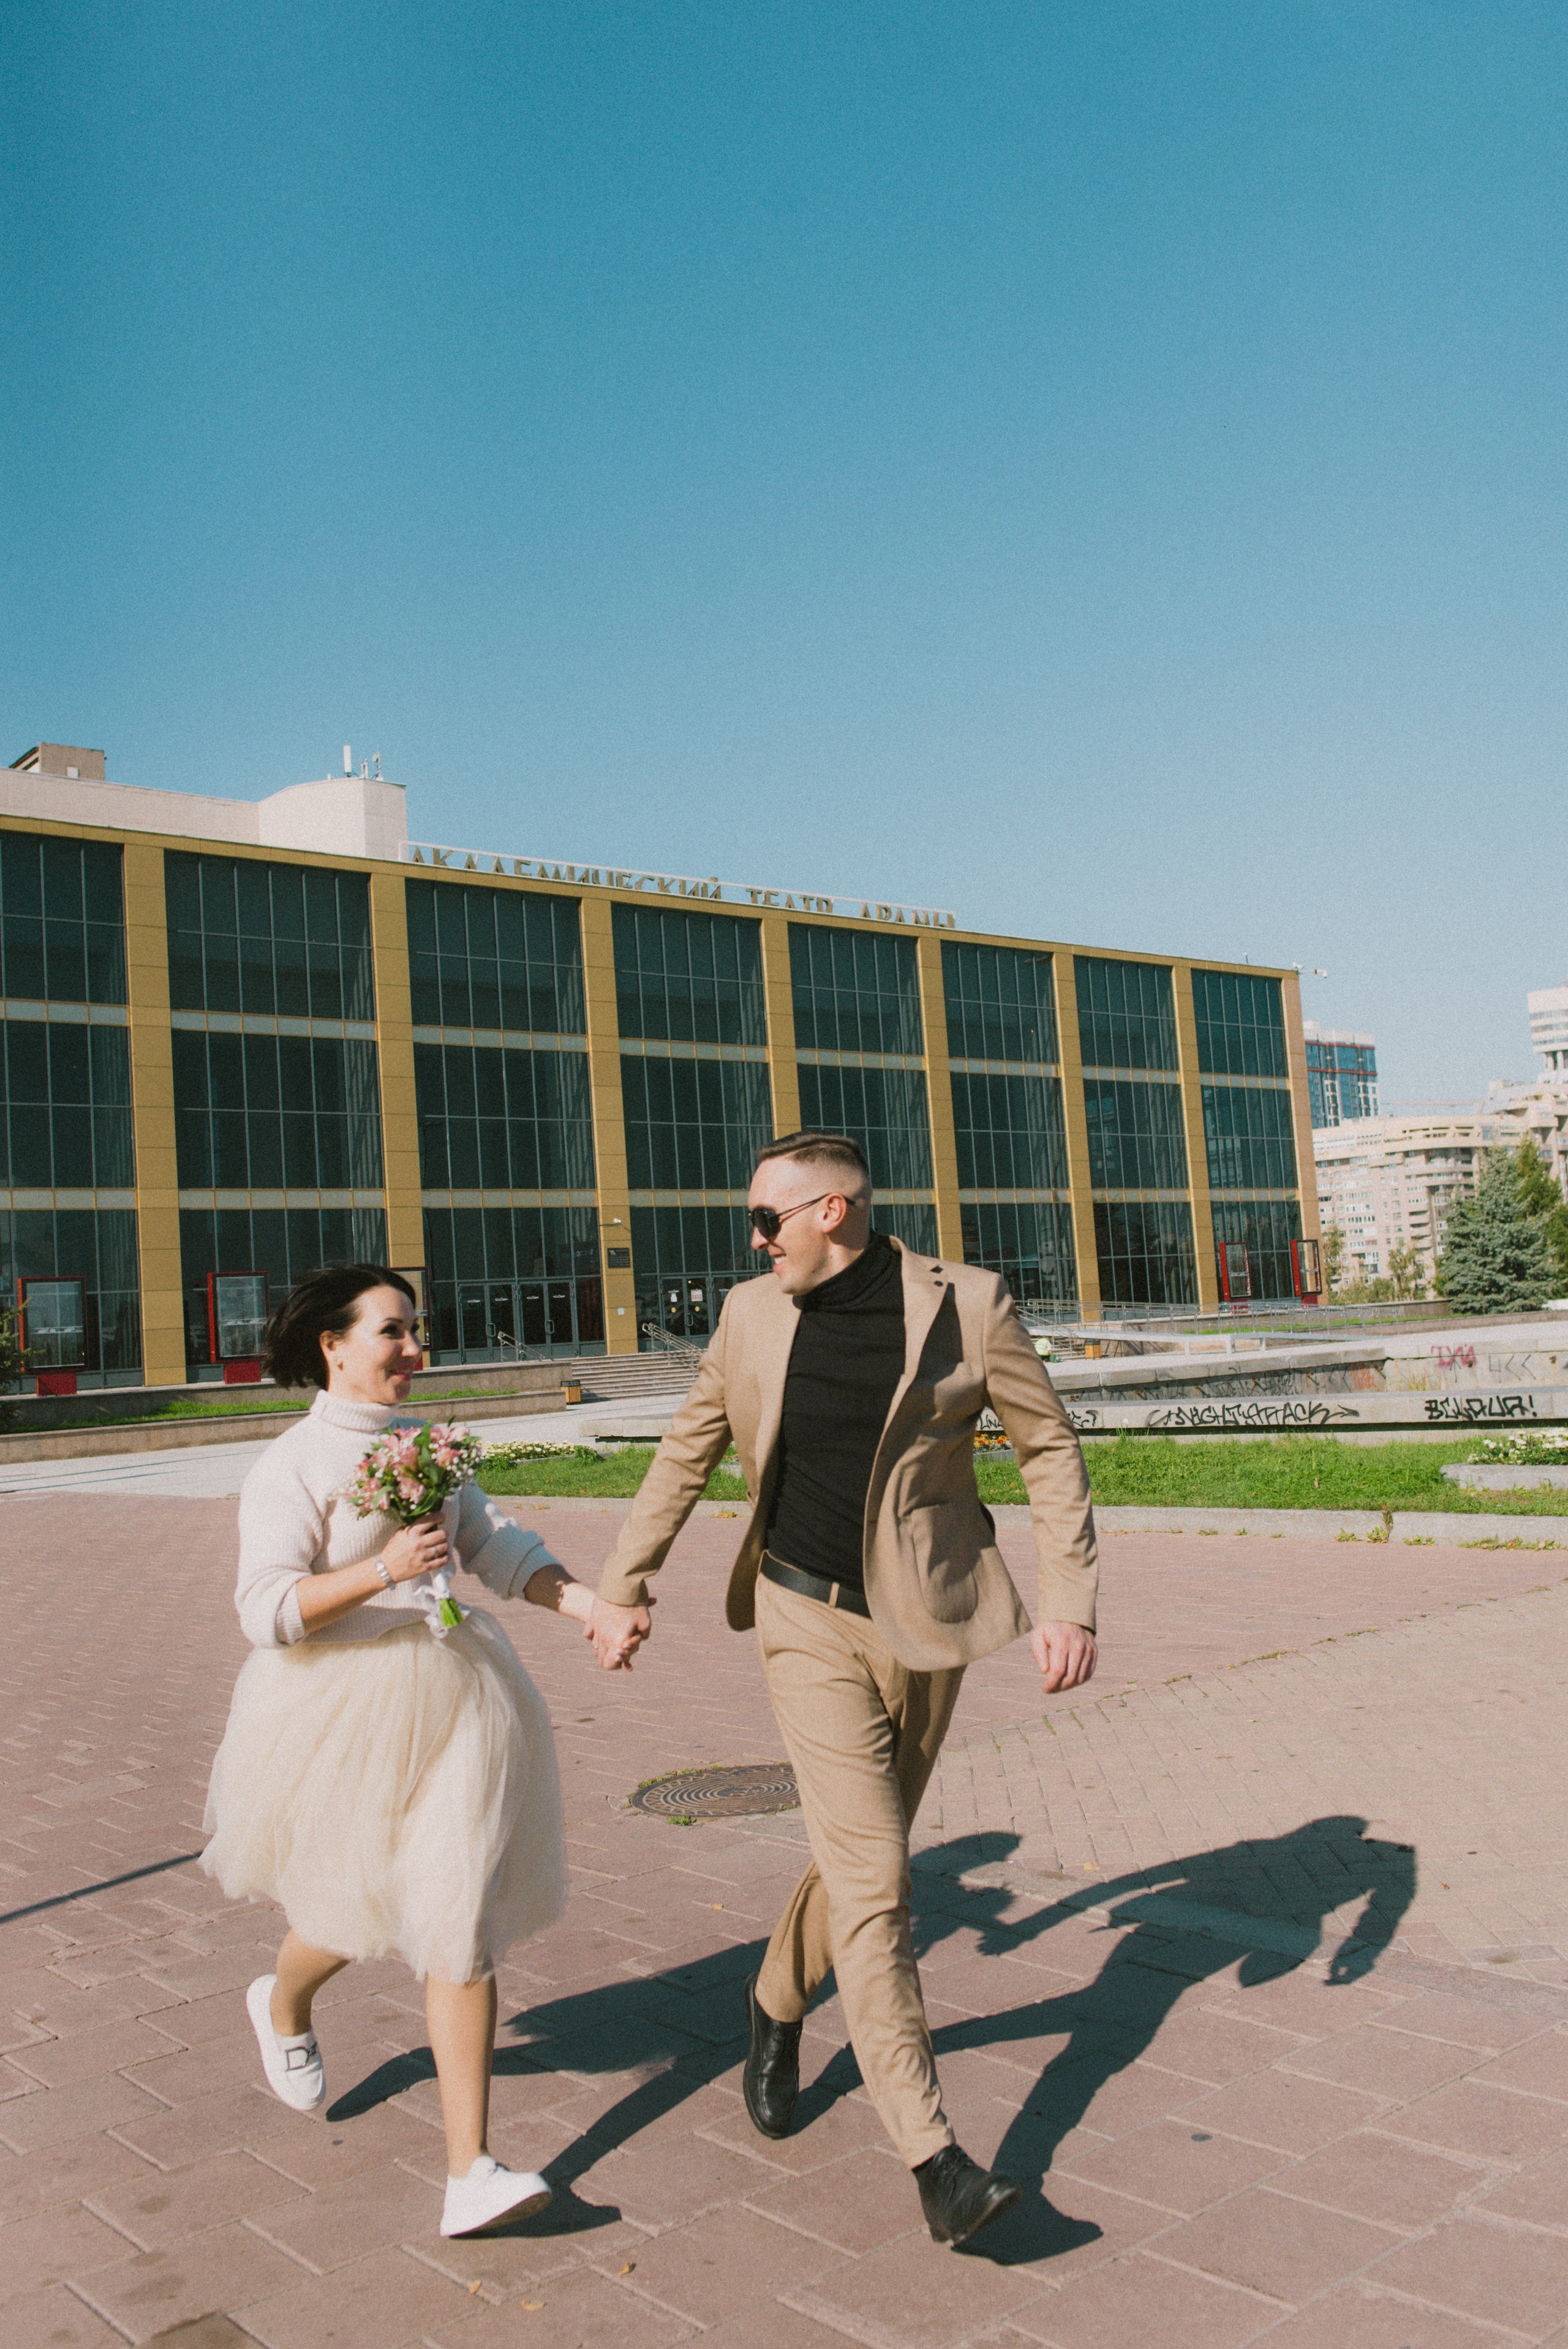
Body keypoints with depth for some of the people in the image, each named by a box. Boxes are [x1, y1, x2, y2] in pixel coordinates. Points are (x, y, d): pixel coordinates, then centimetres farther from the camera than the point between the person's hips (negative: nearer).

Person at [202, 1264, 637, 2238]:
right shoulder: (290, 1467, -11)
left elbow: (494, 1543, 7)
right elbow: (268, 1611, -16)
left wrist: (587, 1604, -7)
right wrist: (382, 1571, -29)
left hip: (454, 1698, 5)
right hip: (347, 1715, -4)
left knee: (458, 1921, -2)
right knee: (358, 1909, 14)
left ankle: (471, 2173, 2)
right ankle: (285, 2005, 51)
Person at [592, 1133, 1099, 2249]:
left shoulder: (967, 1304, -10)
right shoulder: (752, 1315, -2)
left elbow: (1052, 1447, -3)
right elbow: (687, 1451, 11)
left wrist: (1071, 1603, -9)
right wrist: (625, 1579, 14)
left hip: (925, 1623, 1)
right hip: (809, 1622, 0)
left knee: (860, 1856, 17)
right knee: (873, 1879, -9)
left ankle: (778, 2005, 45)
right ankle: (935, 2159, -3)